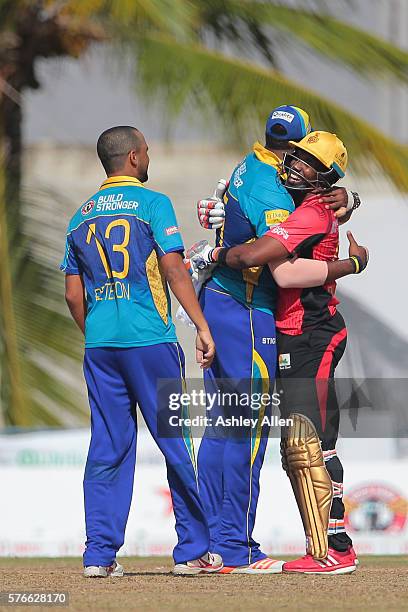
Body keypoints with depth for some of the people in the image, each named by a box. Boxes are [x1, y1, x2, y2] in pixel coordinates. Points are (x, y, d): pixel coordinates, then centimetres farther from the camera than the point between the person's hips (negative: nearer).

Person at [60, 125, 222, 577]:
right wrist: (201, 326, -14)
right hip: (150, 338, -5)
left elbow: (73, 294, 12)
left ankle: (100, 553, 0)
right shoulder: (152, 204, -2)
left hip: (99, 345, 5)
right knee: (176, 444, 2)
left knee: (106, 448, 6)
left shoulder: (81, 217, 13)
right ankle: (192, 551, 4)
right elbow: (174, 269, -13)